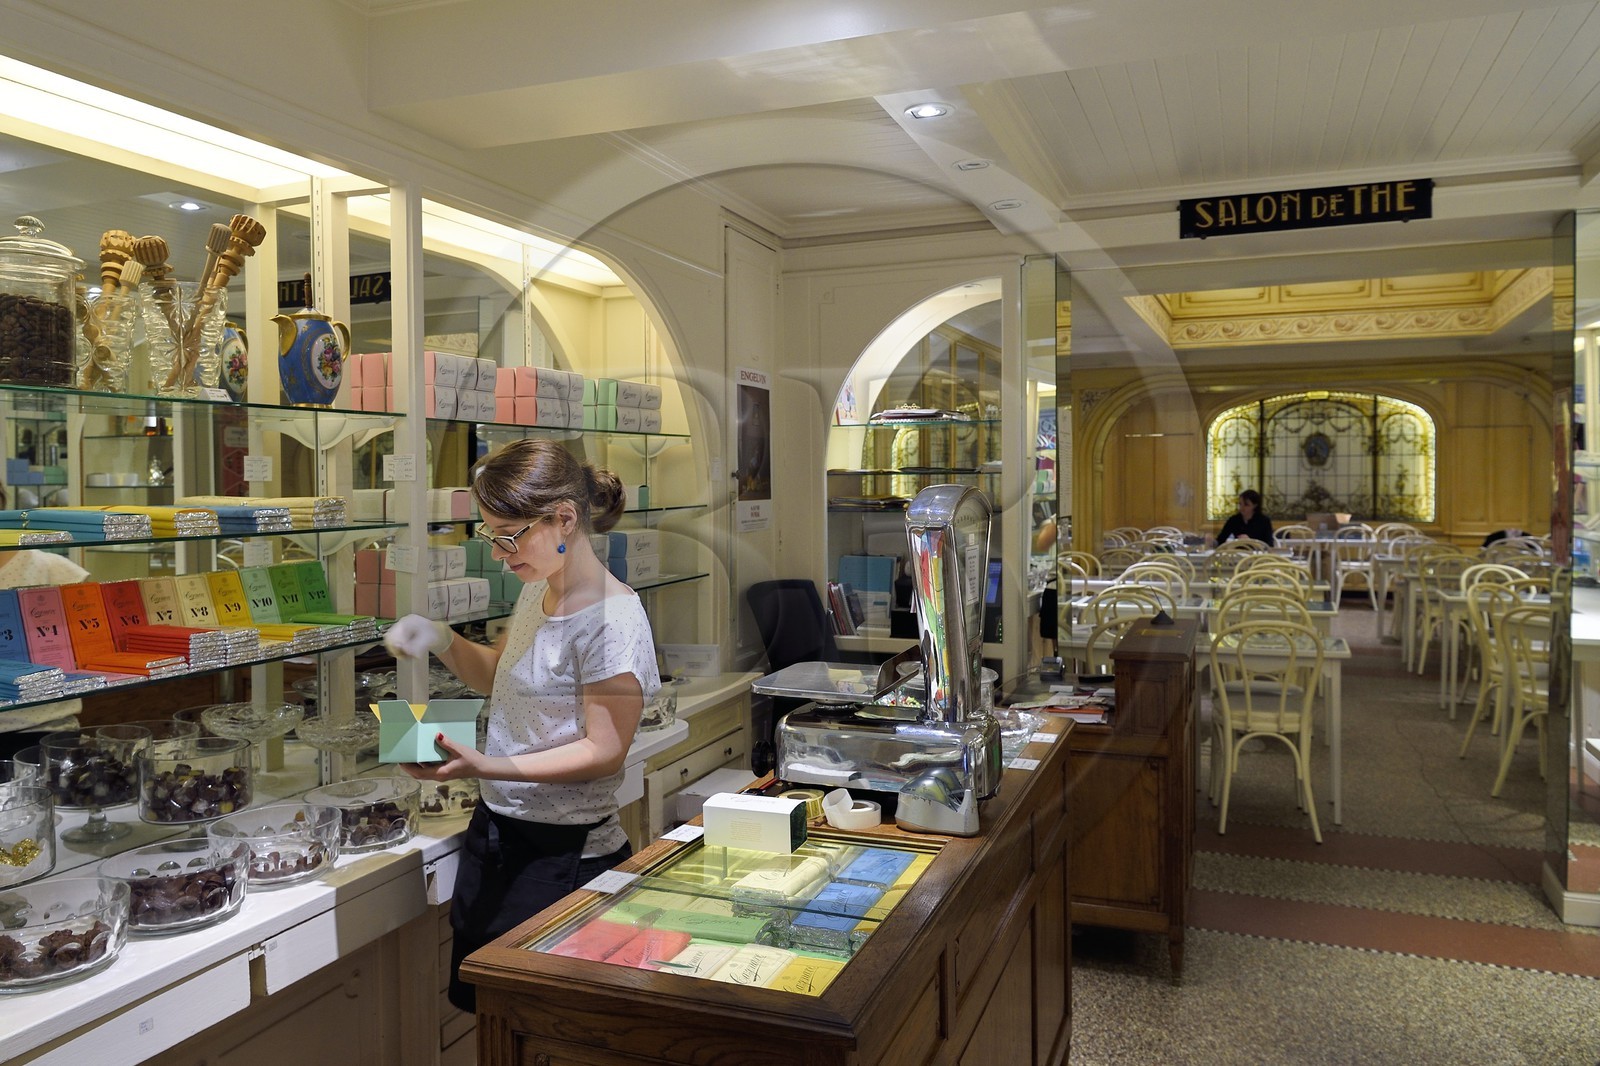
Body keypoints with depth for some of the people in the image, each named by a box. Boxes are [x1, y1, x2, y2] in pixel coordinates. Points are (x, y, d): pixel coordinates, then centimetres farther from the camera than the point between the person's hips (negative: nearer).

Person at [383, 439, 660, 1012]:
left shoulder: (613, 618, -21)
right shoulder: (535, 593, 4)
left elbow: (604, 751, -21)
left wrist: (486, 766, -29)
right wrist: (442, 641, 1)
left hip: (563, 854, -8)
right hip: (494, 833, 8)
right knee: (477, 1001, 20)